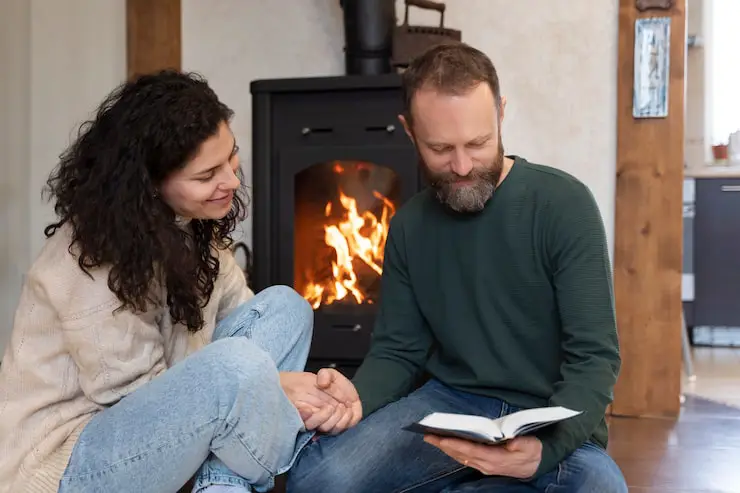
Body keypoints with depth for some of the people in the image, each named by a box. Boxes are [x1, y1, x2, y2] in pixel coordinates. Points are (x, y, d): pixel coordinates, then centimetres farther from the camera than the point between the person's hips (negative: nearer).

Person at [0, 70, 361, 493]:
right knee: (240, 366, -34)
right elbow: (137, 395, -20)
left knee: (284, 307, -3)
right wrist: (272, 386, -18)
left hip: (149, 415, 9)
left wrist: (315, 383, -17)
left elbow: (243, 315, 2)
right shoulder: (95, 260, -25)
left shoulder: (189, 225, -1)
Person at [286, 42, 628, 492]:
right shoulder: (409, 225, 5)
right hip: (449, 403, 2)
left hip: (551, 415, -1)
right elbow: (398, 351, 7)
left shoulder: (563, 204, -10)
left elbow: (594, 354, -13)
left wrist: (545, 446, -32)